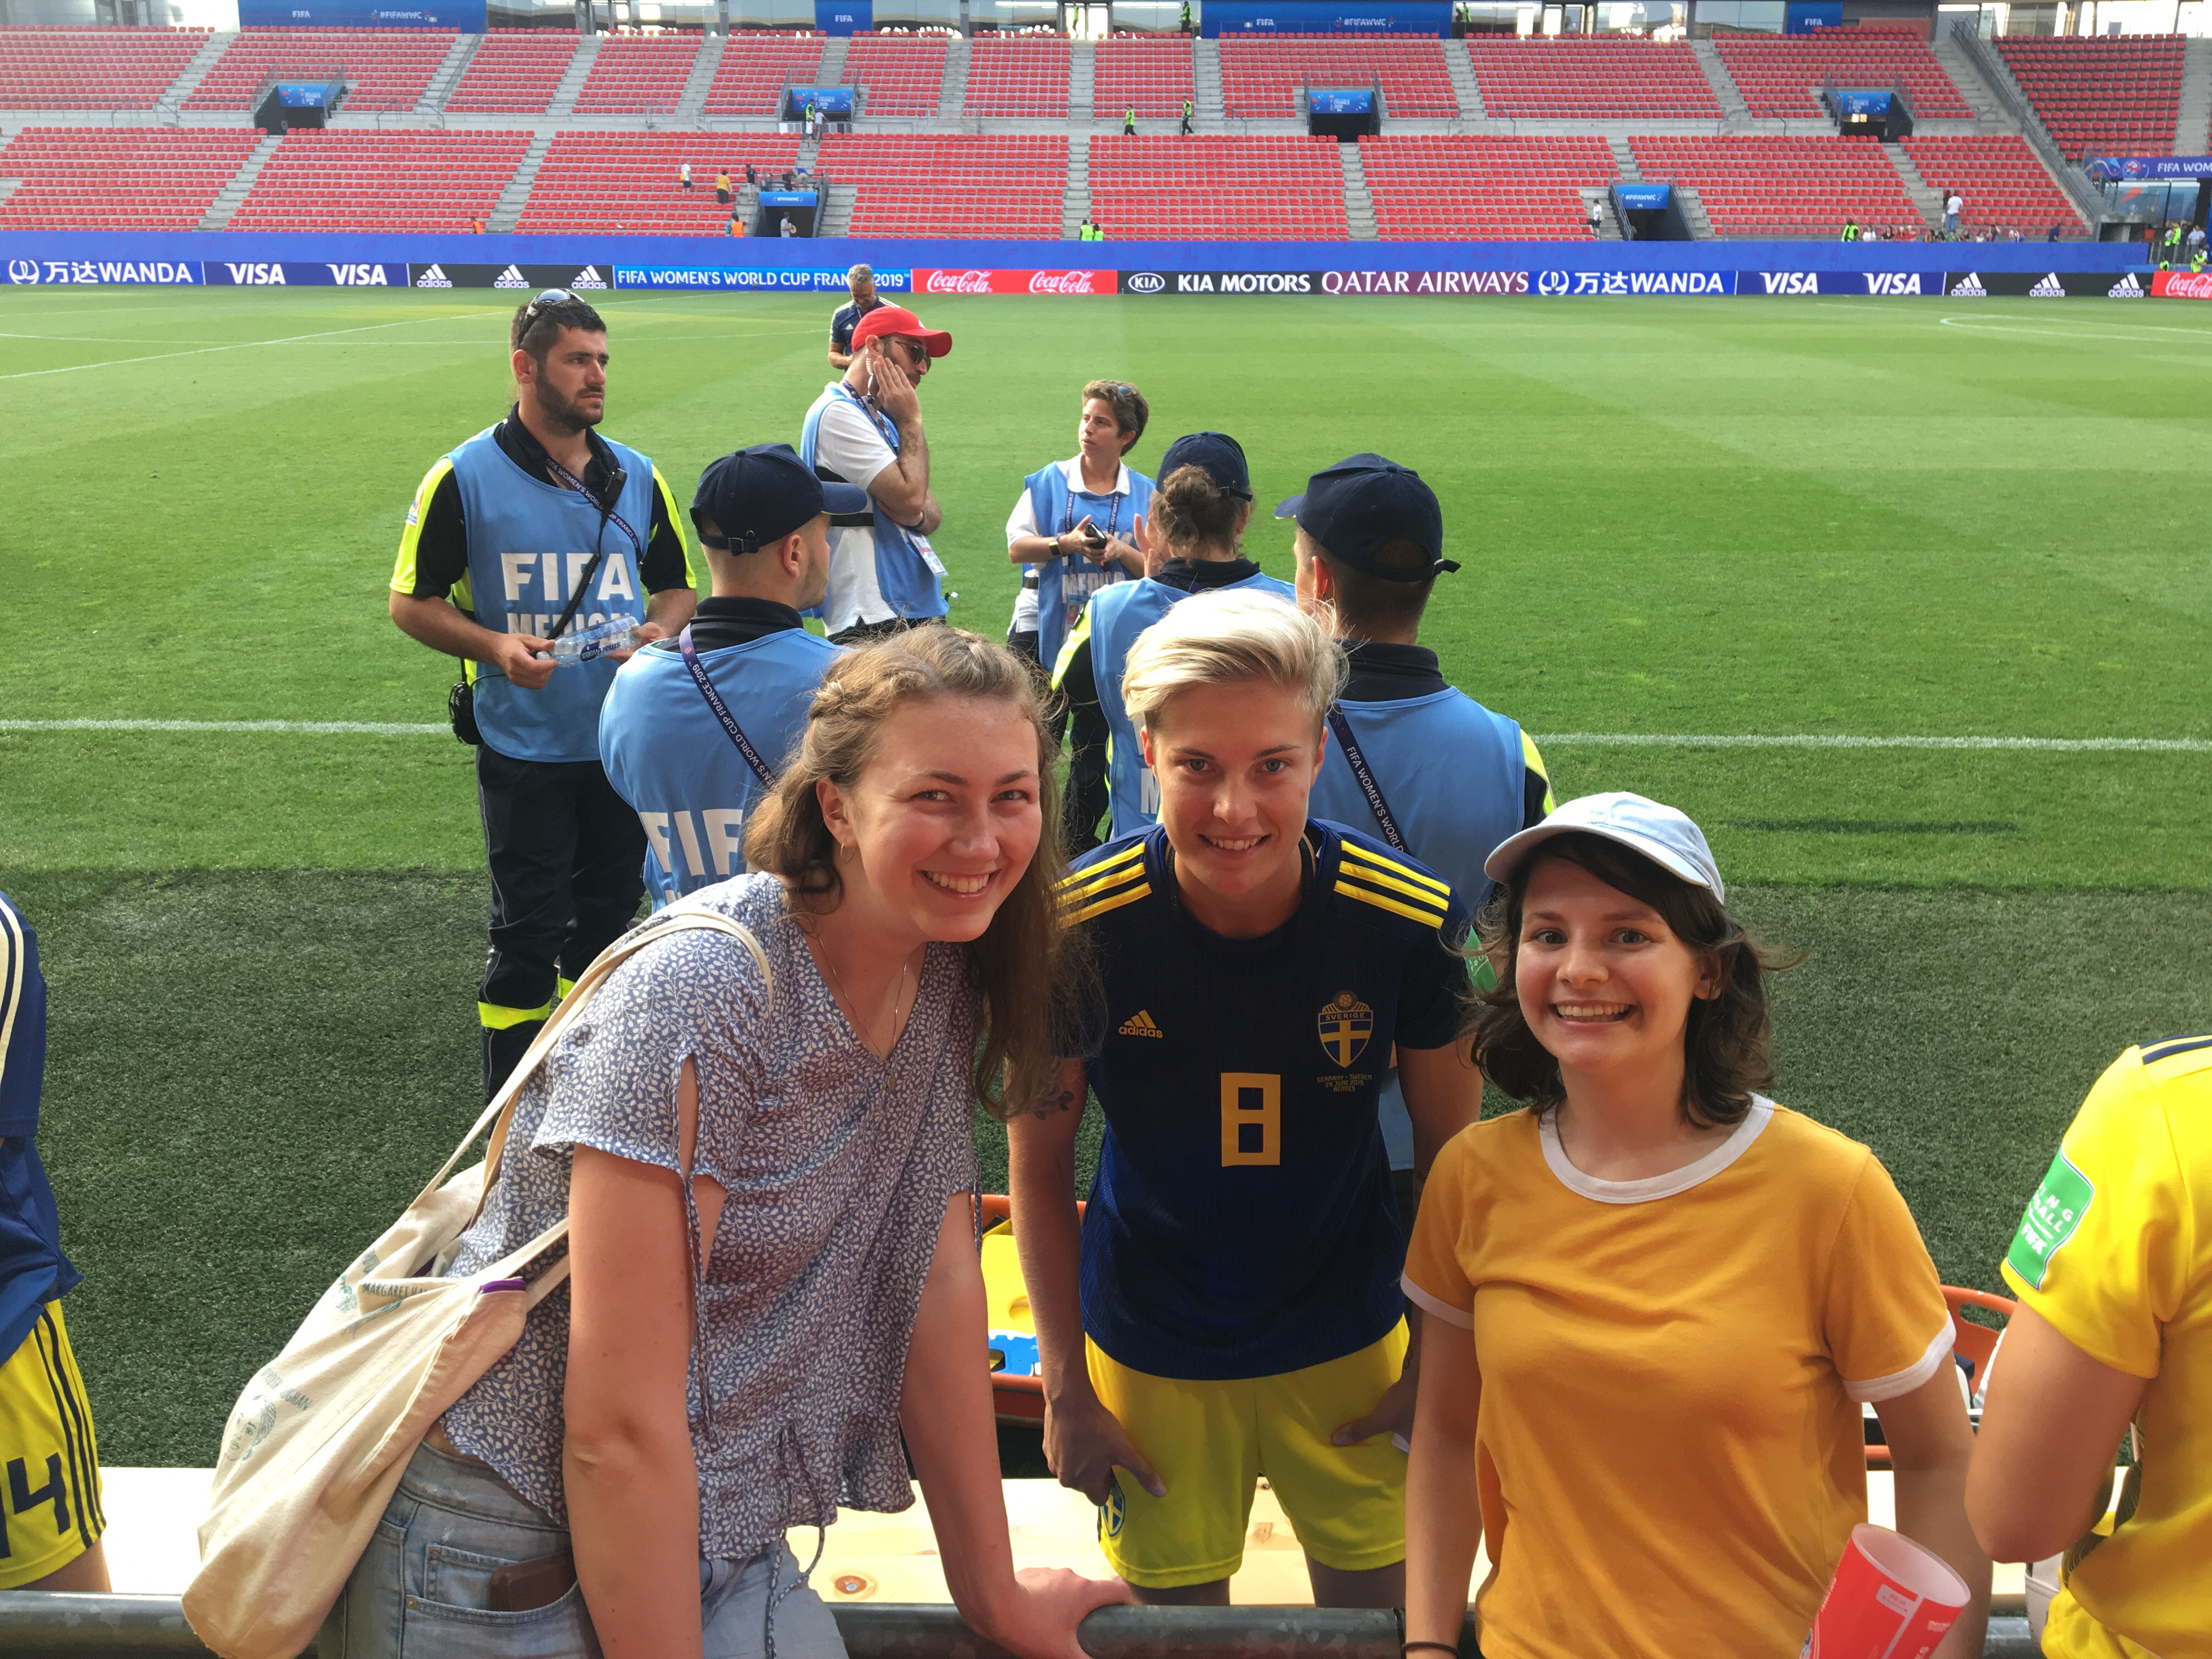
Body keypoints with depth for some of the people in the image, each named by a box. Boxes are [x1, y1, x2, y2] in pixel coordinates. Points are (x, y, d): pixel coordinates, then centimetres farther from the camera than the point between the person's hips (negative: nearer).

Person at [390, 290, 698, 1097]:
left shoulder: (636, 476, 6)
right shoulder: (465, 476, -6)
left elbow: (677, 585, 16)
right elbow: (411, 600, -2)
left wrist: (659, 630, -7)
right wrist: (492, 645, -19)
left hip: (624, 741, 4)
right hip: (524, 750, -4)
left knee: (608, 913, 15)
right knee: (527, 931, 1)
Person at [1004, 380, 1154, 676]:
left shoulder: (1145, 493, 8)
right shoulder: (1049, 481, 7)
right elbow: (1016, 548, 0)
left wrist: (1121, 551, -14)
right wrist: (1065, 544, -14)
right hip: (1052, 627, 0)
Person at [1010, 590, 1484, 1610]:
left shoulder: (1413, 923, -21)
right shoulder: (1078, 929, -22)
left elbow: (1453, 1159, -5)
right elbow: (1039, 1165, -8)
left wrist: (1437, 1365, 0)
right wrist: (1064, 1390, -4)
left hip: (1350, 1345, 1)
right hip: (1150, 1355, -1)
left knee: (1381, 1612, 15)